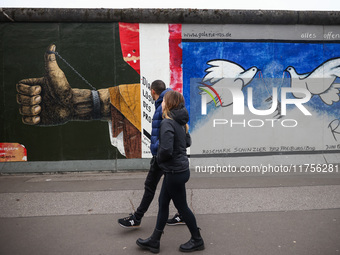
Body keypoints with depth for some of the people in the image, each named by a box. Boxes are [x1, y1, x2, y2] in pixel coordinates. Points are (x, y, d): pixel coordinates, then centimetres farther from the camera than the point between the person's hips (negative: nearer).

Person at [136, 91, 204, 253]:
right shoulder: (180, 122, 6)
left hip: (175, 172, -9)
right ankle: (154, 241, 30)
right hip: (180, 168, 9)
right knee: (163, 202, 17)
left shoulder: (167, 123, -22)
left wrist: (159, 159, -11)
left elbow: (166, 150, -30)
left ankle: (197, 240, 29)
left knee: (181, 206, 9)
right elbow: (188, 142, 16)